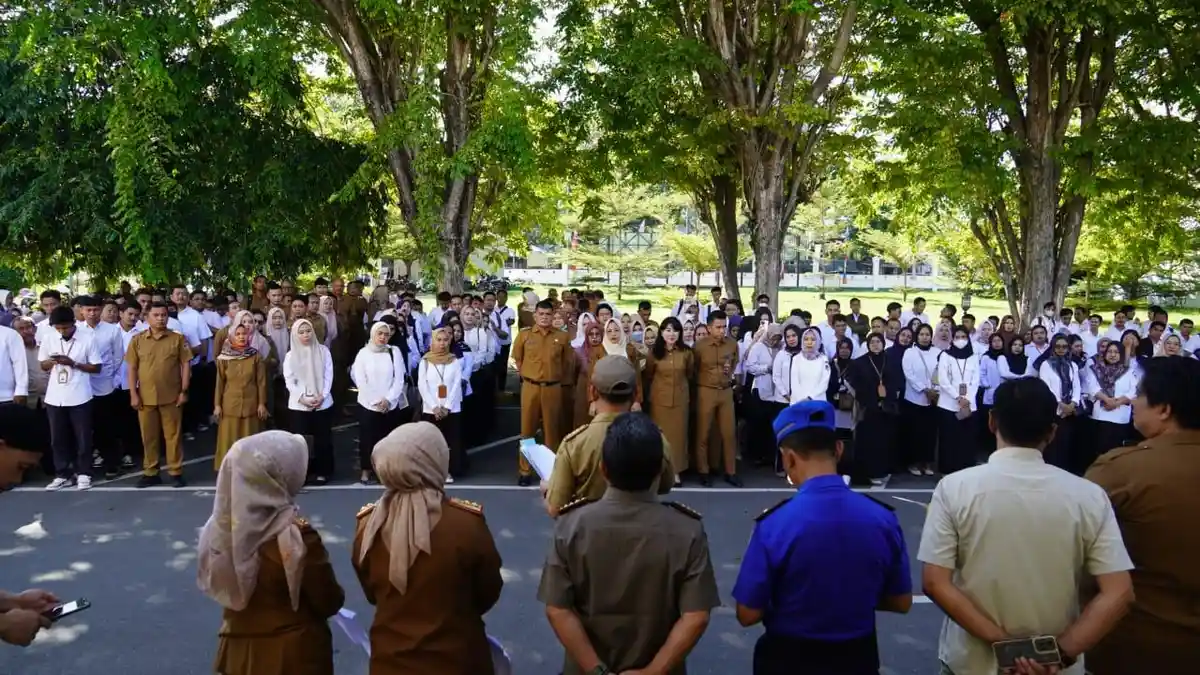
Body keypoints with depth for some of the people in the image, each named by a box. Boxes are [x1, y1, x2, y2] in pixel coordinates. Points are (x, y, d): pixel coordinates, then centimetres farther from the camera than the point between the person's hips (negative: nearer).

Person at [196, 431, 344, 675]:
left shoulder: (221, 526, -10)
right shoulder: (296, 537, -26)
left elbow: (215, 586, 6)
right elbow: (330, 603, -15)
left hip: (238, 649, 5)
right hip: (293, 654, -5)